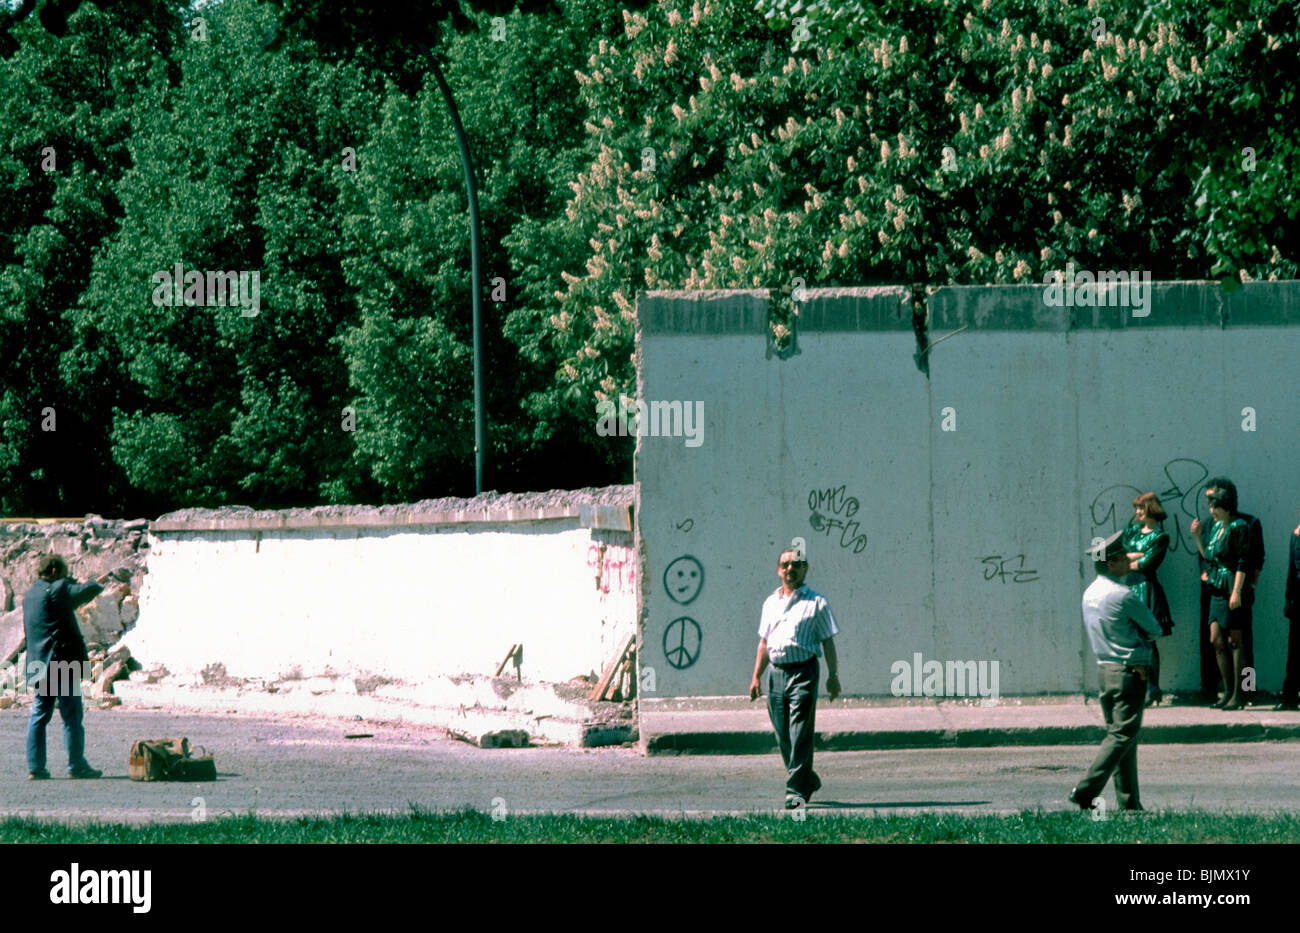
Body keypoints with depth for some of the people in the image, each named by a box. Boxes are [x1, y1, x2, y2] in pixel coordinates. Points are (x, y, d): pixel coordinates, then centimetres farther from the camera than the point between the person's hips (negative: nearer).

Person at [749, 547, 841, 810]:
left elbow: (827, 641, 1)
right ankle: (808, 780, 24)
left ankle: (796, 790, -11)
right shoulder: (771, 603, 17)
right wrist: (756, 677, 15)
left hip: (803, 671, -5)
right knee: (783, 736, 7)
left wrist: (833, 675, -5)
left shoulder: (816, 602, 2)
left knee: (800, 735, -10)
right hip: (776, 672, 5)